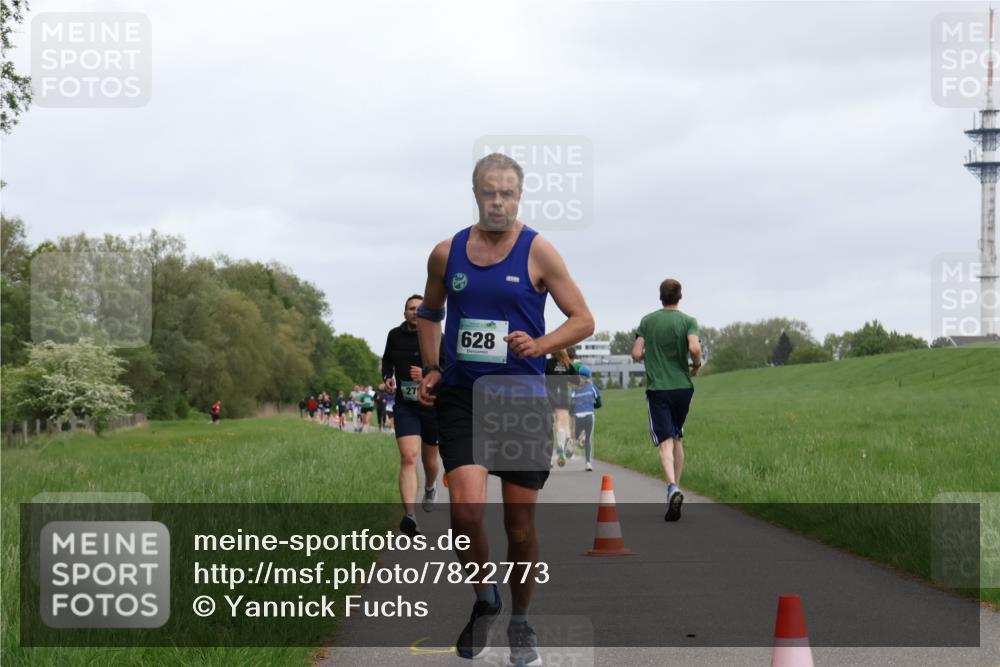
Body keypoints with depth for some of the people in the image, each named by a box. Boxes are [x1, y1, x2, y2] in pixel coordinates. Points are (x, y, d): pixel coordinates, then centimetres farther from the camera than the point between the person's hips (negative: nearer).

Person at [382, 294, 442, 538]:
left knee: (429, 460, 17)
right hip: (404, 406, 0)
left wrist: (428, 375, -23)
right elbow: (387, 360, 23)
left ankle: (430, 488, 54)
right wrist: (387, 377, 3)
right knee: (408, 458, -19)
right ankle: (409, 516, -29)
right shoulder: (395, 335, 3)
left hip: (432, 405, 0)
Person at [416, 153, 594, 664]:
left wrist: (539, 345, -17)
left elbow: (582, 320, 0)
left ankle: (520, 622, 25)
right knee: (466, 507, -17)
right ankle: (483, 599, 10)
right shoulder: (447, 254, 5)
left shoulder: (537, 251, -3)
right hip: (460, 397, 1)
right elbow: (429, 314, 22)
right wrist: (431, 369, 8)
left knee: (520, 520, 5)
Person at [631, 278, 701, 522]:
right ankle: (675, 487, 19)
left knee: (665, 441, -9)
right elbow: (695, 348, -17)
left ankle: (673, 488, -31)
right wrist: (696, 366, 3)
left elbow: (636, 354, -2)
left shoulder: (647, 321, 3)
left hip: (657, 388, -1)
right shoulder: (688, 321, -1)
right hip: (683, 386, 1)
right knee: (678, 439, 18)